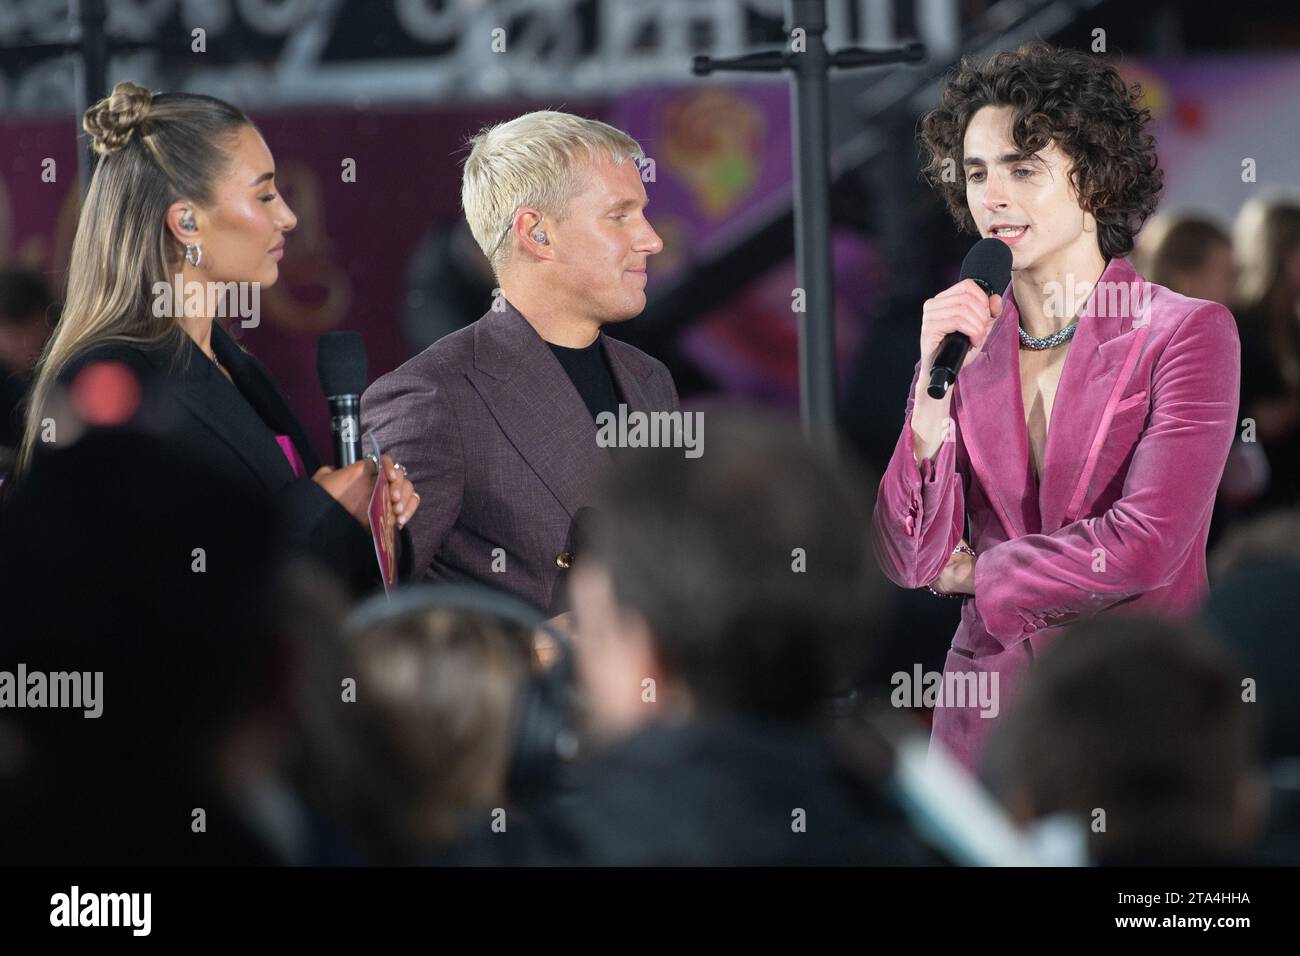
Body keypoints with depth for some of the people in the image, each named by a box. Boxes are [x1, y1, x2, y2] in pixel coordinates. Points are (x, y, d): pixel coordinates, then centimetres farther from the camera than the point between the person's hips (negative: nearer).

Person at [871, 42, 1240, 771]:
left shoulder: (1184, 333, -7)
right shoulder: (963, 344, 6)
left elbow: (1147, 546, -16)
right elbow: (909, 561, -2)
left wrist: (975, 573, -3)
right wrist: (936, 385, -12)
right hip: (988, 705, 4)